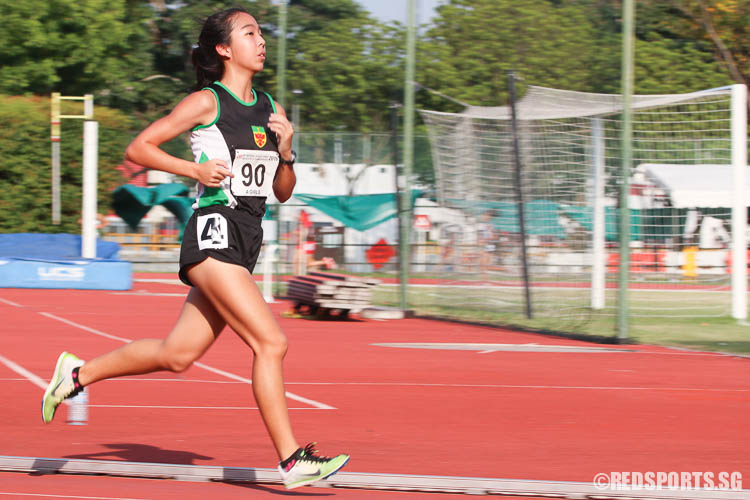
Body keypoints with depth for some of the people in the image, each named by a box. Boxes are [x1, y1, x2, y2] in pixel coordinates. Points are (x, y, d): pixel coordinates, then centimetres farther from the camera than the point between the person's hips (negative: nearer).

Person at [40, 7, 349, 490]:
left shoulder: (269, 108, 16)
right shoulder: (207, 102, -3)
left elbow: (282, 191, 19)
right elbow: (138, 148, -1)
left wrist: (286, 150, 0)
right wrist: (195, 169, -13)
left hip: (246, 241, 8)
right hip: (214, 232, -8)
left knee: (177, 354, 10)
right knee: (271, 342, -15)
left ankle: (79, 373, 27)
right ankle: (292, 459, -13)